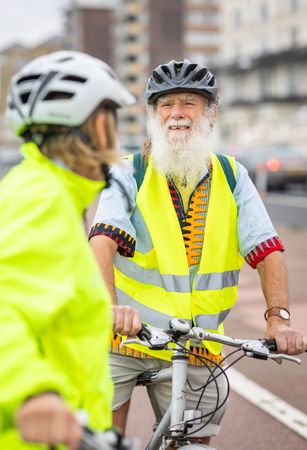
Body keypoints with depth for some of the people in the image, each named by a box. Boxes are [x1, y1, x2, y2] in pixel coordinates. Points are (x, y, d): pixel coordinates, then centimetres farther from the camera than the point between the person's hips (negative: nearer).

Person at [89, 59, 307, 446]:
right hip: (122, 336, -2)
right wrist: (110, 306, -39)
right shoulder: (129, 175, -5)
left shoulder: (232, 177, 3)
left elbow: (266, 250, -4)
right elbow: (103, 242, -21)